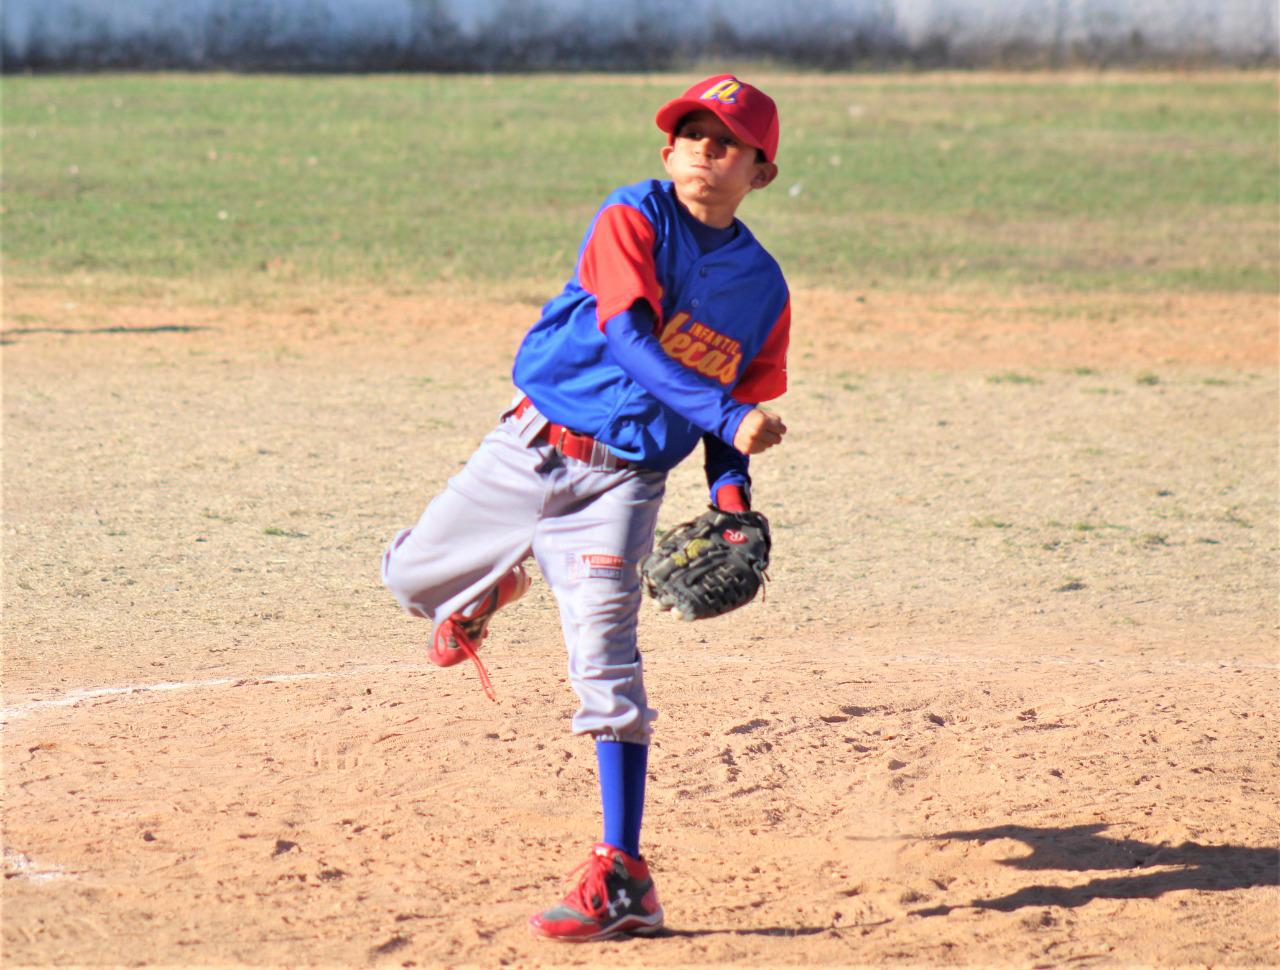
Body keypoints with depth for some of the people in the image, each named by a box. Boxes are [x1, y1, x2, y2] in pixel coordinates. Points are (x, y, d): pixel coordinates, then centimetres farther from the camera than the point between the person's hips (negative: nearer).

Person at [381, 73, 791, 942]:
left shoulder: (763, 286, 5)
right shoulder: (633, 221, -9)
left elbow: (741, 404, 14)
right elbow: (630, 337, -24)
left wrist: (732, 496, -5)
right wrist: (724, 415, -34)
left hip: (622, 480, 0)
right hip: (532, 447, 0)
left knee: (606, 658, -16)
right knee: (412, 579, 14)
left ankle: (624, 879, -16)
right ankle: (492, 585, 52)